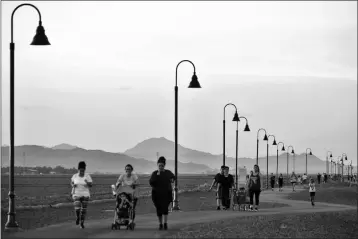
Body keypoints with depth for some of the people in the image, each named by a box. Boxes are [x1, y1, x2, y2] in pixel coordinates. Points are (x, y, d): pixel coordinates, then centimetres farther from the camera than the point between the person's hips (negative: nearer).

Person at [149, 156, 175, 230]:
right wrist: (157, 176, -21)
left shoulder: (168, 172, 5)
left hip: (166, 194, 0)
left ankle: (165, 223, -16)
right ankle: (160, 224, 14)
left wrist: (172, 179, 5)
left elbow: (173, 177, 27)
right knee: (159, 209, 4)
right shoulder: (154, 173, 0)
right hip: (157, 194, 0)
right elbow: (151, 182, -14)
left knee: (165, 208, -15)